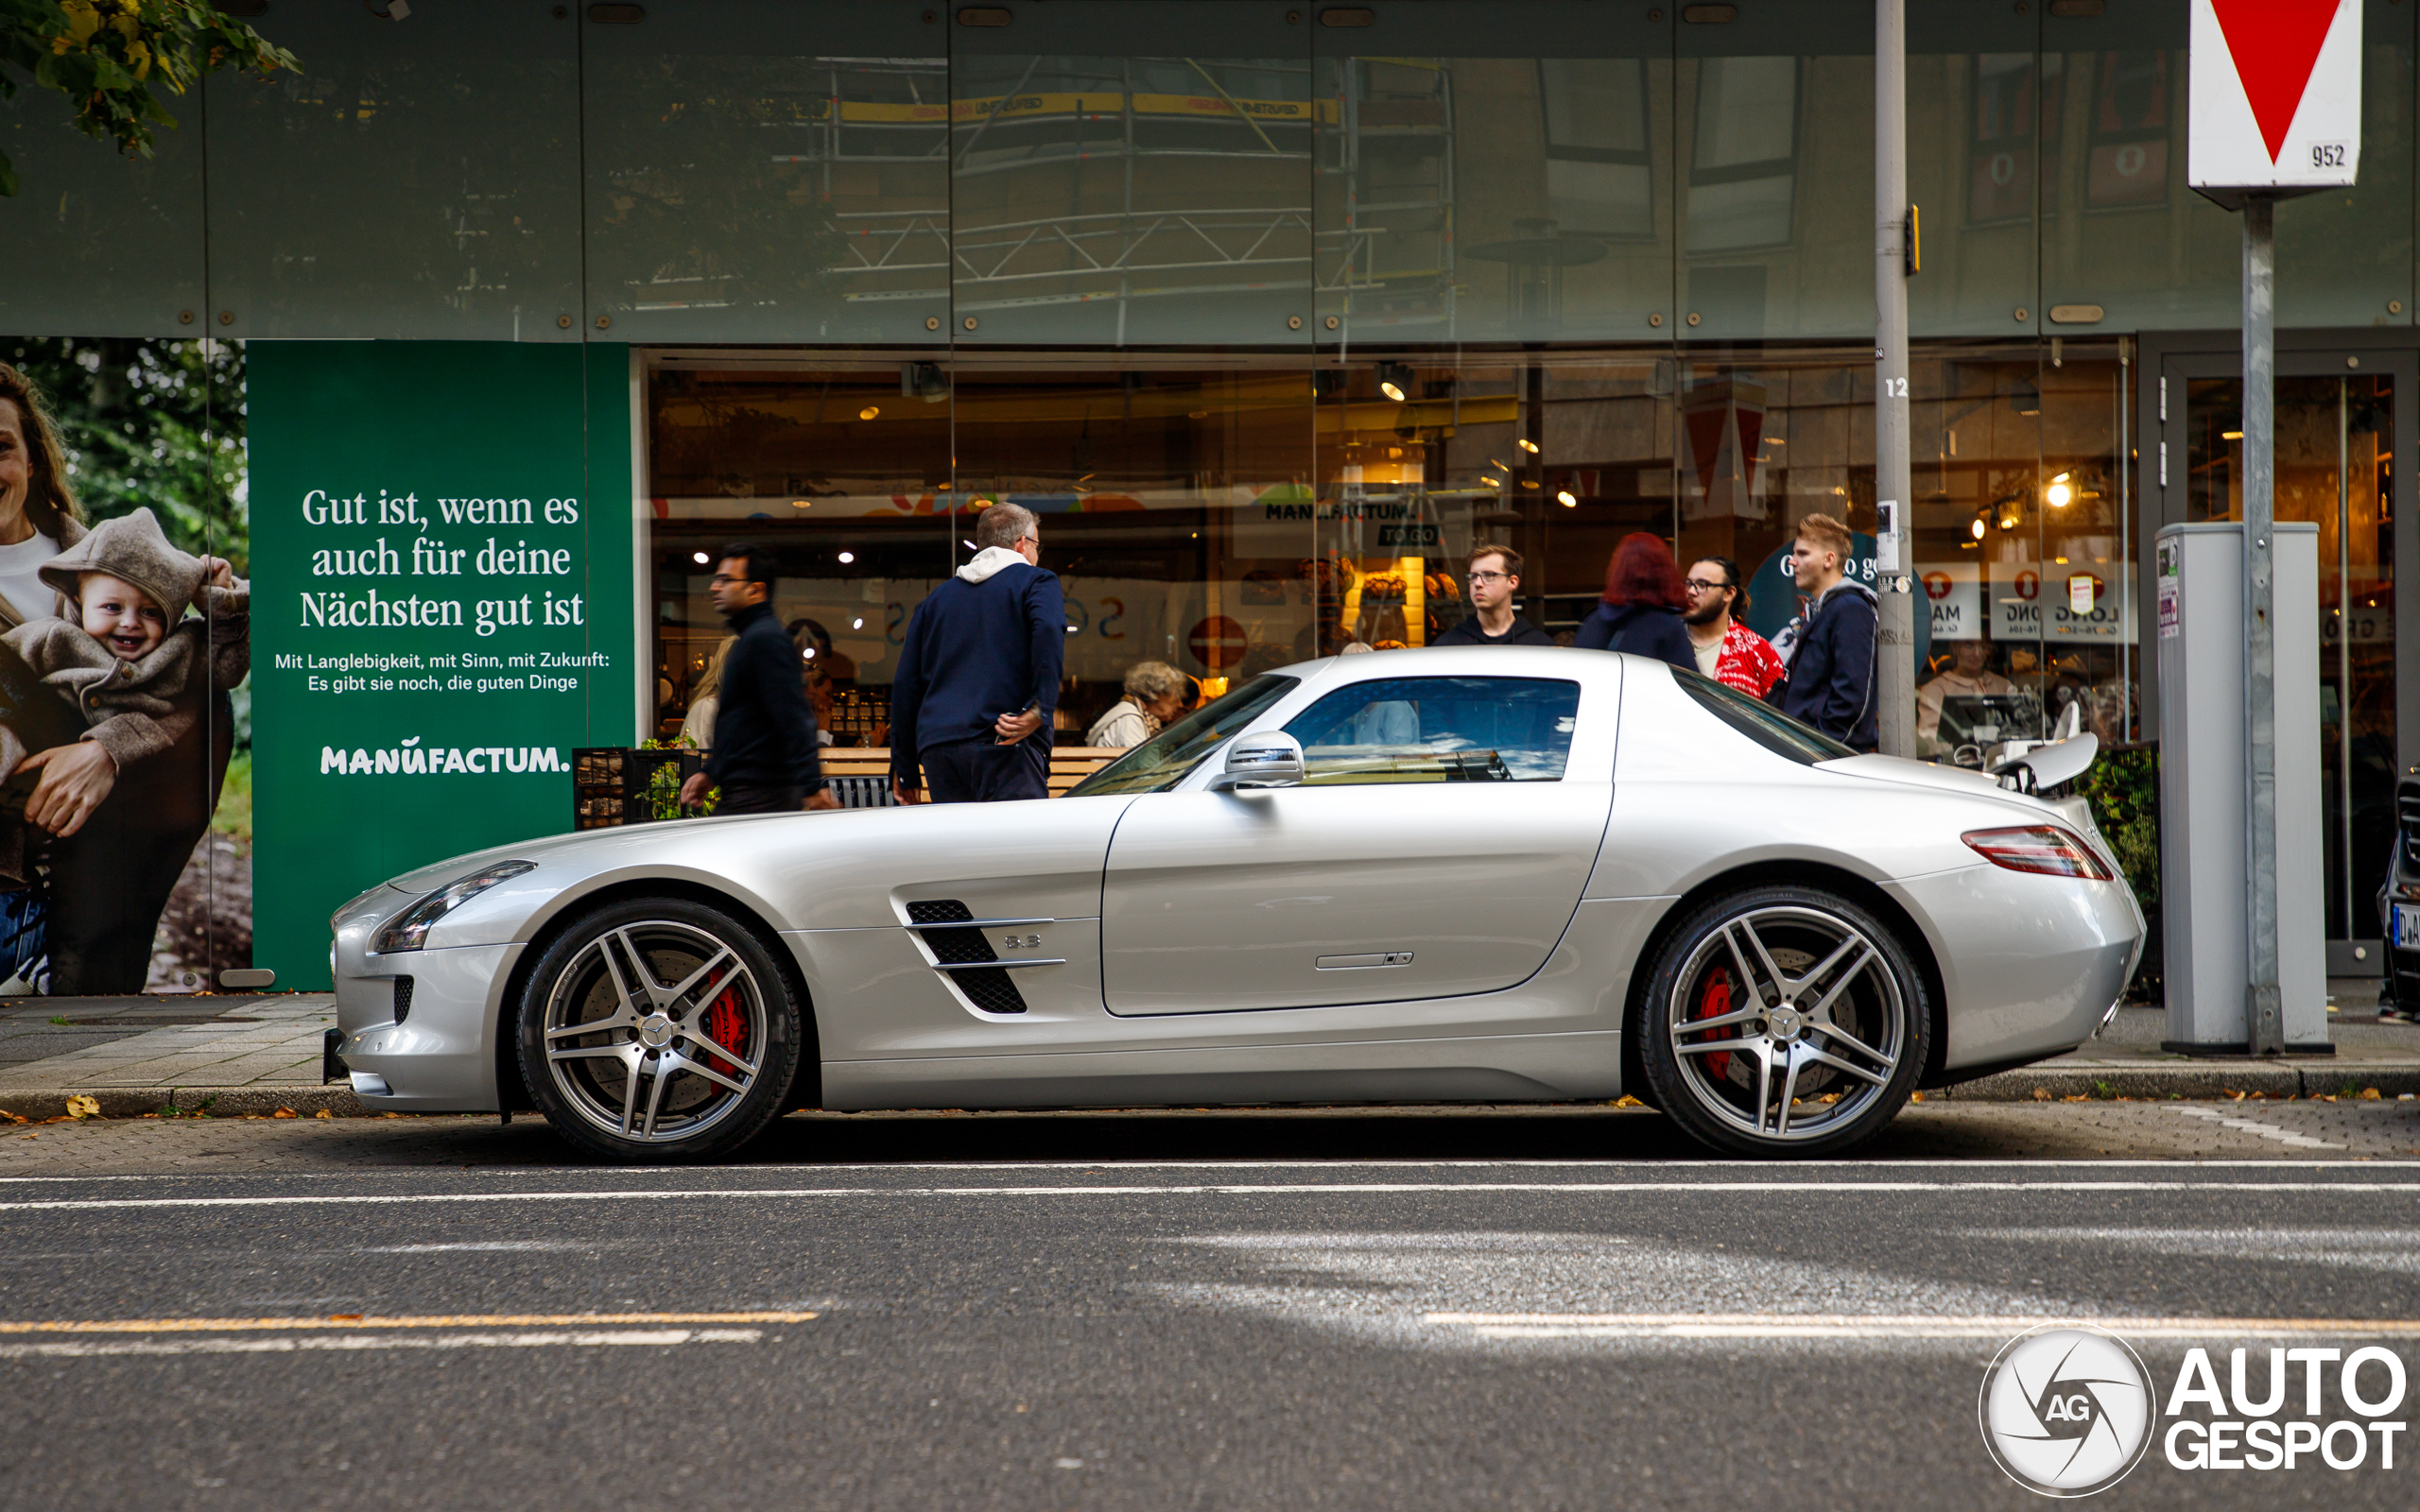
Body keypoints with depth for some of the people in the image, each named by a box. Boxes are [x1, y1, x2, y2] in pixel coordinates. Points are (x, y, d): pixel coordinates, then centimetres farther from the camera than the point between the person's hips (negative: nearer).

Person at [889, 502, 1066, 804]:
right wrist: (1040, 710, -18)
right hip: (1005, 746, -5)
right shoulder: (1035, 581, 9)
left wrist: (905, 769, 23)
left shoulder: (937, 597, 25)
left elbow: (905, 685, 21)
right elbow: (1049, 630, -14)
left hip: (937, 751, 5)